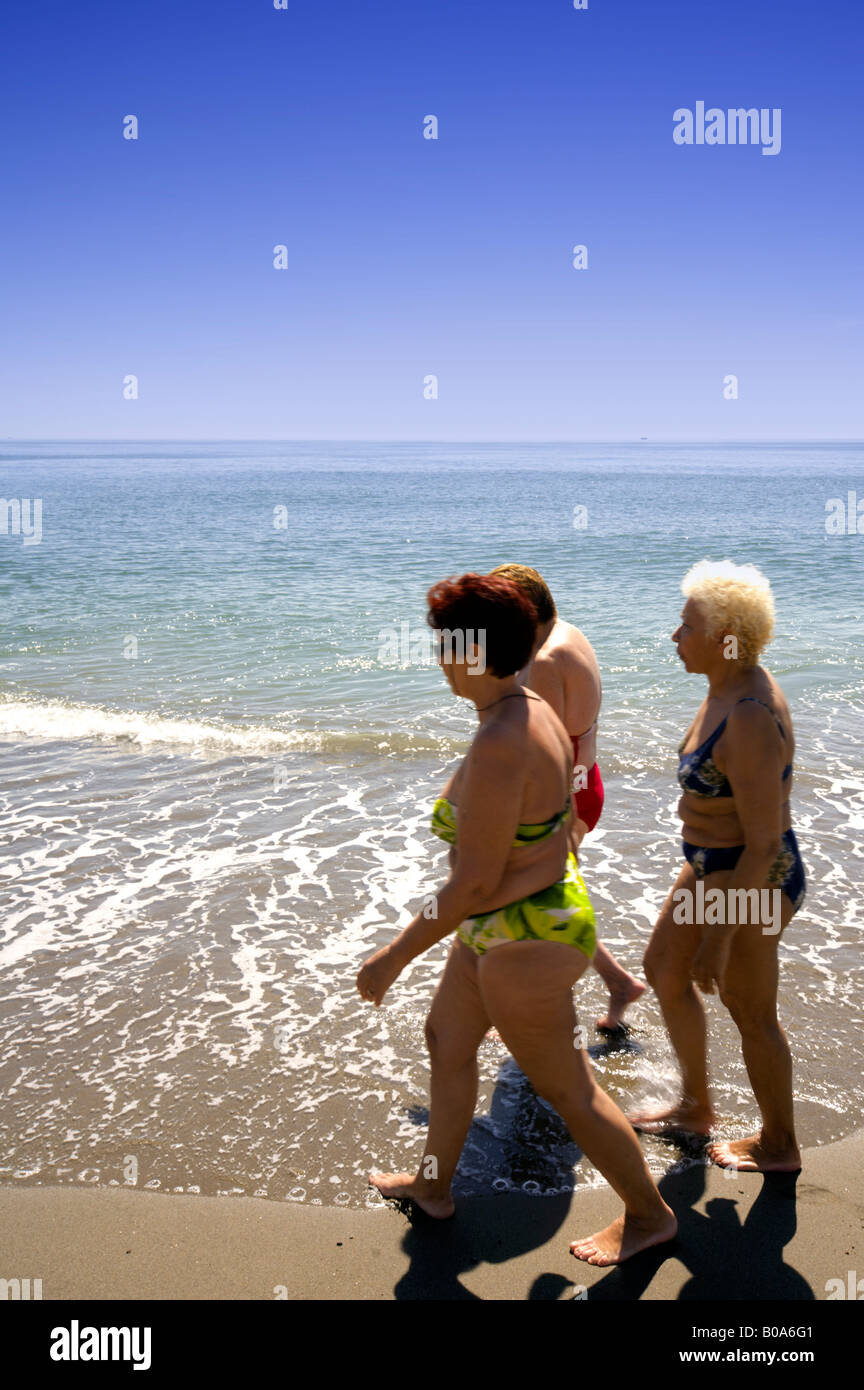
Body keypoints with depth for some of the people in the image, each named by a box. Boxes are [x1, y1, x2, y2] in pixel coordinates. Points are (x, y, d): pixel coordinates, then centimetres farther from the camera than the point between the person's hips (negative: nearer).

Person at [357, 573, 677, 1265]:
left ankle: (650, 1214, 32)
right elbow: (556, 821, 11)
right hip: (546, 906, 10)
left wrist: (395, 956, -18)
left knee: (566, 1089, 10)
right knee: (446, 1041, 24)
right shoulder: (534, 711, -1)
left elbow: (475, 882, -28)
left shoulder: (499, 746, -31)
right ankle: (435, 1184, 44)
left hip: (520, 941, -10)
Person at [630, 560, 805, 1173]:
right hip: (715, 865, 10)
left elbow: (764, 843, -28)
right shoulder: (729, 687, 0)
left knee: (750, 1012, 10)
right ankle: (696, 1107, 41)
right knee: (664, 969, 22)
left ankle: (779, 1145, 35)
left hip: (752, 881, -10)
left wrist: (720, 938, -23)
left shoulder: (751, 720, -31)